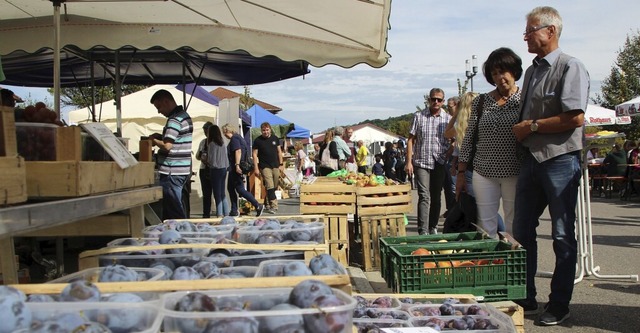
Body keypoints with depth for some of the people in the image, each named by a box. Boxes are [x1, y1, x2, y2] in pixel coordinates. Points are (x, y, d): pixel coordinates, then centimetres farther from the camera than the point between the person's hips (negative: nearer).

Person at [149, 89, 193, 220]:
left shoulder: (174, 119, -15)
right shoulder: (185, 115, 15)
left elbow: (167, 146, -22)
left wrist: (154, 140, -4)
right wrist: (161, 137, 14)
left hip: (172, 171, -10)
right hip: (183, 170, 10)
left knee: (174, 210, -4)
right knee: (177, 207, 16)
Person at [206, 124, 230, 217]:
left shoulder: (212, 144, -12)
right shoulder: (223, 143, 7)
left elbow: (211, 160, -11)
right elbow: (225, 157, 10)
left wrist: (206, 161, 7)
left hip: (216, 170, -6)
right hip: (224, 169, 7)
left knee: (217, 193, -3)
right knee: (222, 192, 12)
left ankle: (219, 214, -4)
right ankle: (226, 213, 13)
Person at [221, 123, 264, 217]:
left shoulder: (234, 139, -11)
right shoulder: (238, 137, 19)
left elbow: (238, 151, -23)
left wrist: (237, 165, -29)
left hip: (235, 168, -11)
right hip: (233, 169, 11)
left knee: (240, 189, -10)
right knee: (230, 188, 13)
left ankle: (258, 206, -10)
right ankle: (234, 211, 15)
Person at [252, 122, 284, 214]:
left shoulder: (275, 138, 8)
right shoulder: (257, 140, -2)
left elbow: (279, 152, 14)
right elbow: (255, 154, -2)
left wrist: (281, 164, 7)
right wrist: (256, 168, -8)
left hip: (275, 166, 4)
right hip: (265, 167, -4)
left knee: (274, 187, 7)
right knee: (270, 187, -13)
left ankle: (267, 204, 24)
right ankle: (274, 206, -13)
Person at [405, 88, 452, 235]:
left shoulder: (448, 119, 5)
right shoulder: (418, 116, 1)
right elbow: (411, 140, 1)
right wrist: (409, 162, -6)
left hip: (439, 164, 2)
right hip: (421, 163, -2)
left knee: (436, 197, 11)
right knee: (424, 197, -9)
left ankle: (433, 228, 24)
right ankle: (422, 231, -10)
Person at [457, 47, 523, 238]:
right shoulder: (481, 102, 9)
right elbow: (468, 139, 11)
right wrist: (461, 173, 8)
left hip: (515, 173, -2)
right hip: (484, 173, 3)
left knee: (515, 227, 4)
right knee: (485, 226, 5)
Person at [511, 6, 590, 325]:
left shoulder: (570, 67, -9)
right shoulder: (532, 71, 16)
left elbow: (575, 118, -18)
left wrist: (532, 126, -12)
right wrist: (520, 131, 7)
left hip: (560, 158, -8)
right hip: (531, 157, 8)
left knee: (563, 236, 3)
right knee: (522, 230, 9)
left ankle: (558, 305, 14)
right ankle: (526, 297, 21)